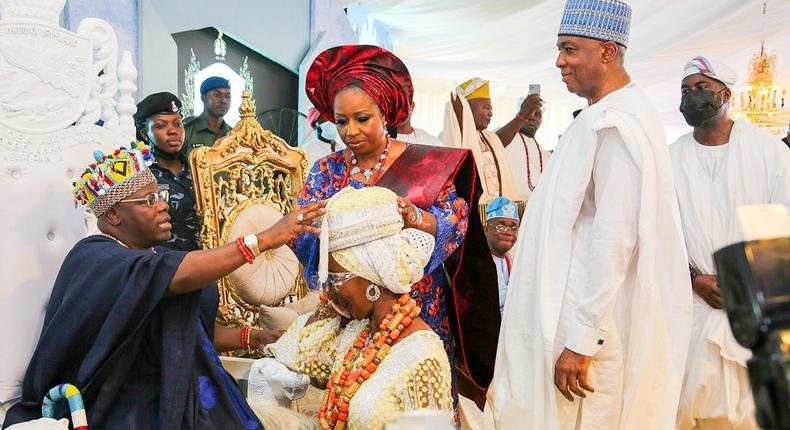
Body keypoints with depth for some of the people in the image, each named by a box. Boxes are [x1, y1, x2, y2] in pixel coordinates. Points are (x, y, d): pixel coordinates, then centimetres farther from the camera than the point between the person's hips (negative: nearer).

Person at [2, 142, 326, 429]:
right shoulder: (95, 259, -15)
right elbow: (177, 275, -34)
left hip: (188, 402, 8)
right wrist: (263, 239, -35)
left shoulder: (149, 254, 14)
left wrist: (251, 338, 5)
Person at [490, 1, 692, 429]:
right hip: (577, 313, 10)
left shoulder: (615, 124, -19)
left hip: (593, 325, -10)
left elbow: (614, 238, -25)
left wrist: (582, 340, -22)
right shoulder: (601, 116, 13)